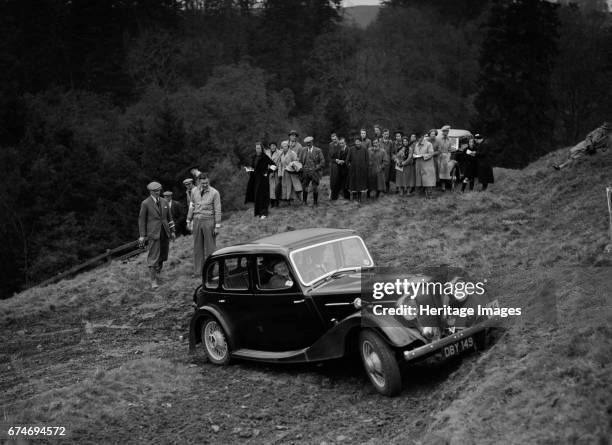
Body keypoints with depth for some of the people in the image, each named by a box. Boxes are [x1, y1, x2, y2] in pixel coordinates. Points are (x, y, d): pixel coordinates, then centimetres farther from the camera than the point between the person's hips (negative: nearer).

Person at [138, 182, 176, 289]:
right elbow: (141, 219, -1)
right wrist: (142, 235, -4)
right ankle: (153, 280, -5)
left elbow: (169, 217, 17)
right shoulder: (145, 203, -4)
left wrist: (172, 231, 14)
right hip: (153, 234, -5)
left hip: (165, 233, 5)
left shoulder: (164, 202, 10)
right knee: (153, 257, -8)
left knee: (162, 256, 9)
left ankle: (157, 274, 26)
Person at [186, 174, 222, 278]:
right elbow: (192, 206, 15)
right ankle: (198, 271, 12)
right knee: (197, 247, 6)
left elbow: (217, 210, -5)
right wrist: (189, 220, 14)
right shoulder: (194, 191, 7)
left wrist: (217, 226, -8)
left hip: (209, 221, -4)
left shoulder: (214, 193, -6)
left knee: (210, 247, -1)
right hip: (197, 220, 4)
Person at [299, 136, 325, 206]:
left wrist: (316, 168, -11)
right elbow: (300, 161, 16)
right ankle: (305, 201, 9)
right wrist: (302, 168, 1)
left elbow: (322, 161, -2)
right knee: (304, 187, -3)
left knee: (315, 188, 0)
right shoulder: (304, 150, 10)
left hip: (315, 172, -2)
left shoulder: (318, 150, 0)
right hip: (305, 173, 3)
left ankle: (315, 202, 12)